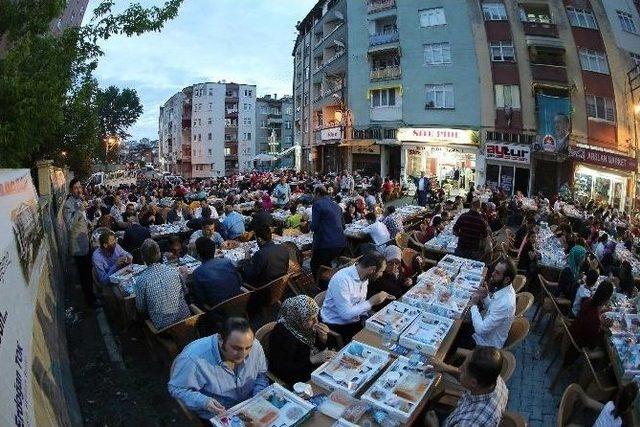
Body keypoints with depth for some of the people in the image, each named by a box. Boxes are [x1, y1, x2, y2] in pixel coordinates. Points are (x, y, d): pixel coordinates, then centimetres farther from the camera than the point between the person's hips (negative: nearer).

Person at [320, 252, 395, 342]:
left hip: (354, 321, 7)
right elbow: (346, 314, -27)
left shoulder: (363, 276, -1)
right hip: (336, 325, -7)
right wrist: (371, 302, -22)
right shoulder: (342, 279, -27)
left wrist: (381, 298, -3)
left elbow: (360, 304, 9)